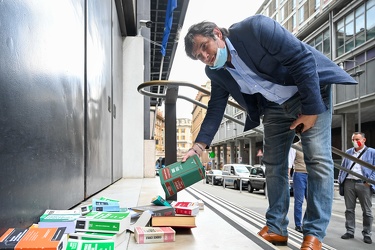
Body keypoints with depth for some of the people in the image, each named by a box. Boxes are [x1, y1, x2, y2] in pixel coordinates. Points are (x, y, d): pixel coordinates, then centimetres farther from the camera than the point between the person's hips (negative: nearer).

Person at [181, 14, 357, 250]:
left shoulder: (255, 27, -26)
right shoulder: (216, 72, -6)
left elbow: (303, 58, -25)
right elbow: (215, 110, -2)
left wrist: (311, 108, -24)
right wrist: (198, 146, -14)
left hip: (311, 93, -6)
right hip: (275, 106, 6)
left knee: (318, 159, -12)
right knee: (274, 165, 4)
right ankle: (276, 228, 14)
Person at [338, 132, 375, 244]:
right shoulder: (348, 152, 15)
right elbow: (343, 167, 17)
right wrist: (341, 180, 7)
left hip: (364, 184, -3)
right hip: (349, 183, 4)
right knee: (349, 209, 8)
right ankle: (350, 231, 17)